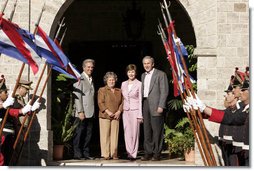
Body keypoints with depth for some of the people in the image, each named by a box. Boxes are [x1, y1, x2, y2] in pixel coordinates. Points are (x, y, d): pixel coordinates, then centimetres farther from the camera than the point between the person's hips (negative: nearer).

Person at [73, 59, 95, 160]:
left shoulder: (91, 80, 19)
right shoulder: (80, 79, -7)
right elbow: (77, 96, -12)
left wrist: (93, 111, 12)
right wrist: (80, 111, -16)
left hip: (90, 113, 8)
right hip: (82, 113, -8)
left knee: (88, 134, 8)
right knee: (79, 134, -3)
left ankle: (86, 154, 14)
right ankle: (77, 154, 1)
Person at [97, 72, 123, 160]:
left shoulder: (119, 91, 16)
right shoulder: (102, 90, 4)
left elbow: (122, 102, 13)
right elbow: (100, 103, -5)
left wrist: (119, 111, -3)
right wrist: (107, 112, -14)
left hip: (116, 116, 3)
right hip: (105, 116, -3)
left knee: (115, 135, 1)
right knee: (105, 135, -4)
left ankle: (114, 154, 5)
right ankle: (106, 154, -1)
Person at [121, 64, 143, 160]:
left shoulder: (139, 84, -3)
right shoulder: (123, 84, 12)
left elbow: (140, 99, -4)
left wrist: (140, 115, -8)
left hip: (135, 110, -4)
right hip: (125, 110, 4)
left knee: (135, 133, -3)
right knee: (127, 133, 2)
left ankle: (133, 153, 1)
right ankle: (129, 152, 6)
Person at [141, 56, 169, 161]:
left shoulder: (161, 74, -2)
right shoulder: (143, 75, 19)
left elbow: (164, 91, -8)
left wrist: (161, 106, -15)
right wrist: (141, 106, 9)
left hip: (156, 105, -6)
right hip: (145, 105, 6)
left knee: (157, 130, -5)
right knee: (147, 130, 6)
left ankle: (157, 153, 0)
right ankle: (148, 152, 11)